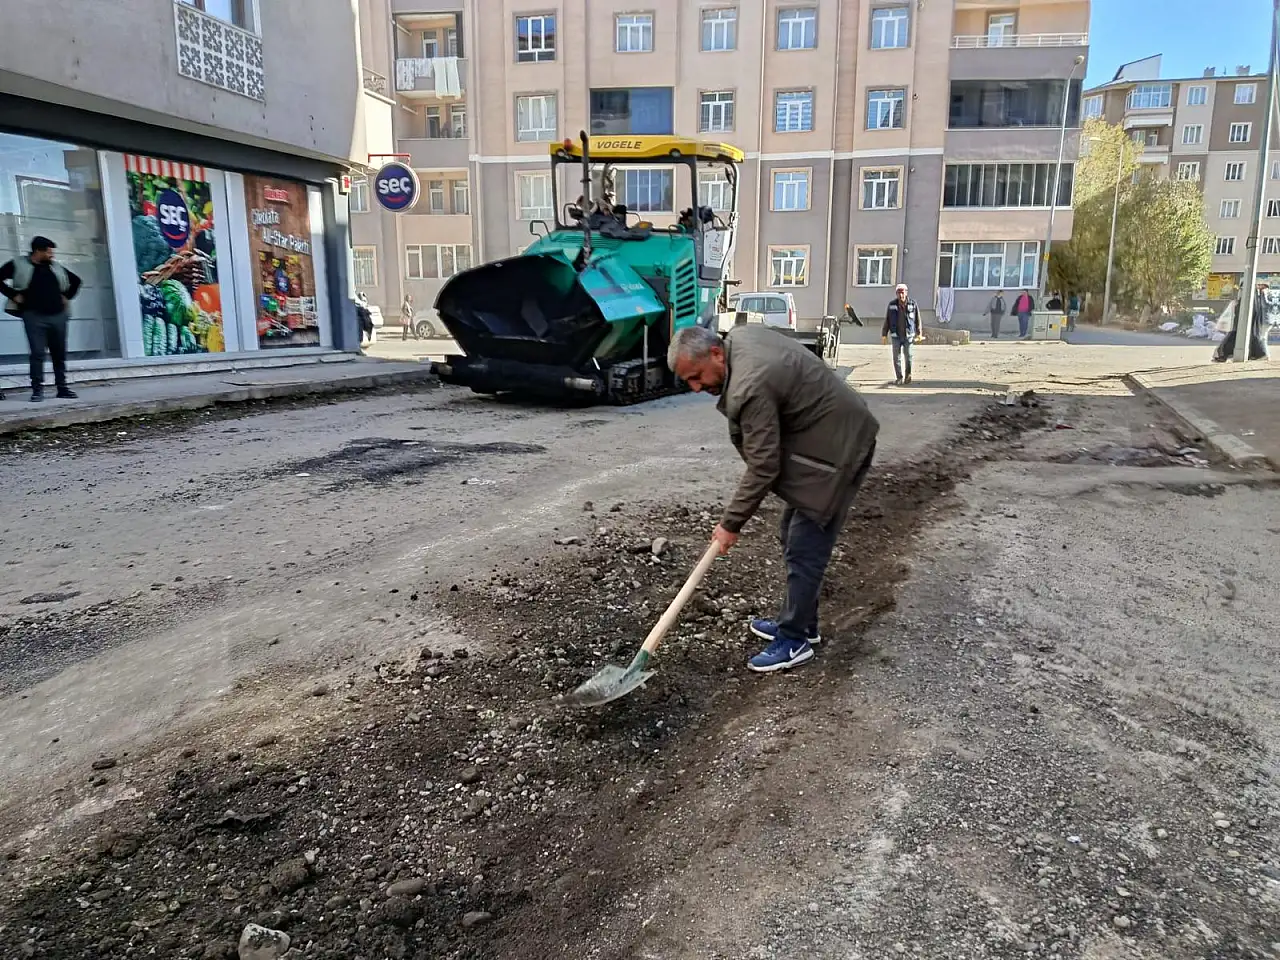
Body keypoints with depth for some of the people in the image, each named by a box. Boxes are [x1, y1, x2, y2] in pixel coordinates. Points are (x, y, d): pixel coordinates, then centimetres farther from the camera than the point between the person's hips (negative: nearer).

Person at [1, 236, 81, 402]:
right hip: (34, 316, -4)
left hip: (58, 315, 4)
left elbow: (75, 280, 27)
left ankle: (62, 387, 13)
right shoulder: (18, 264, 2)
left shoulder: (56, 268, 14)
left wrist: (67, 297, 17)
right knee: (37, 353, -8)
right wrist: (14, 295, -5)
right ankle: (37, 389, -5)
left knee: (59, 353, 7)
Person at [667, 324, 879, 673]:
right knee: (794, 537, 16)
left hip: (837, 450, -11)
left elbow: (762, 469, -24)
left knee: (804, 550, -6)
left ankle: (795, 640, 6)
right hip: (831, 430, 11)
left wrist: (731, 523, -14)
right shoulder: (739, 335, 0)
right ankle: (801, 622, 28)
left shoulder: (750, 389, -29)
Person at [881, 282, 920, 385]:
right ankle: (899, 378, 10)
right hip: (896, 336, 1)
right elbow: (887, 320, 5)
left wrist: (918, 333, 3)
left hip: (908, 335, -1)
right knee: (897, 358, 1)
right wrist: (884, 334, 4)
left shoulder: (912, 304, -1)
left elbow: (917, 320, 5)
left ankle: (908, 376, 21)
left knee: (908, 357, 2)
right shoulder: (892, 304, 1)